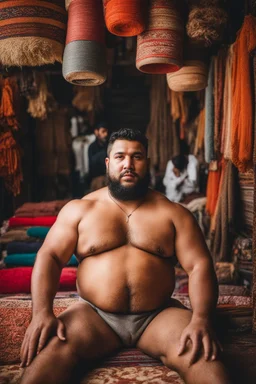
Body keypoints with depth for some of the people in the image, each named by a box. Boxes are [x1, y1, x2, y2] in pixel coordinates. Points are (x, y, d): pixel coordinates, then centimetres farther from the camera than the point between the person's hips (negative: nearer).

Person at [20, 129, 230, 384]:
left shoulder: (172, 213, 5)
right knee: (51, 351, -27)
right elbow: (49, 256, -1)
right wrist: (42, 312, -17)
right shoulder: (79, 209, 5)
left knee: (198, 354, -27)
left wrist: (201, 320, -20)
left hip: (159, 315, 0)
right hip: (94, 314, 0)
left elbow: (199, 266, -2)